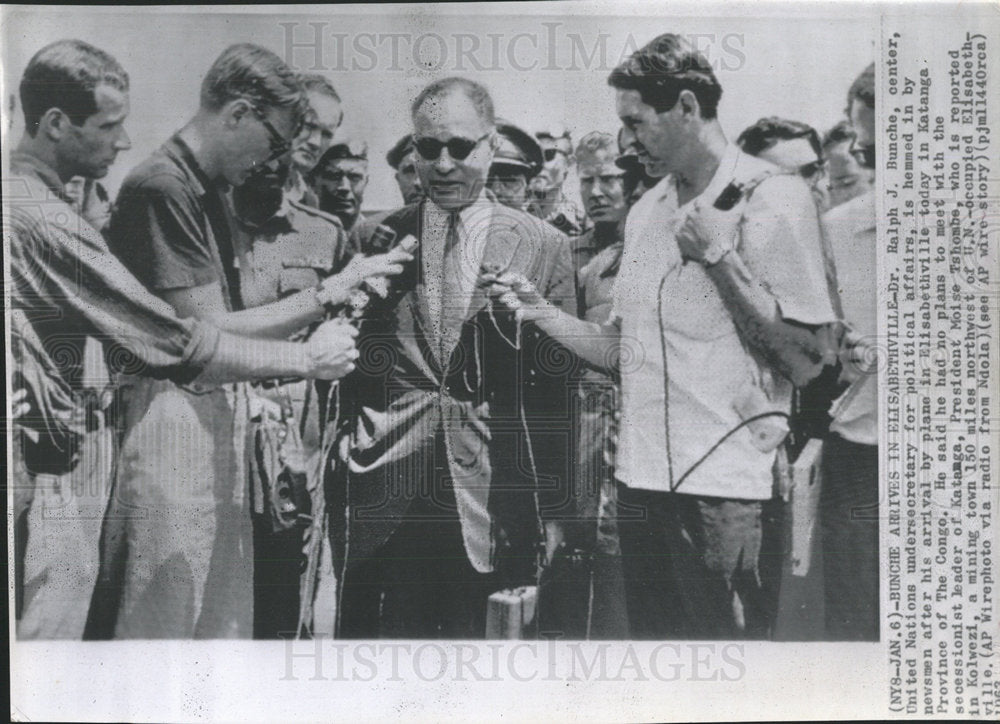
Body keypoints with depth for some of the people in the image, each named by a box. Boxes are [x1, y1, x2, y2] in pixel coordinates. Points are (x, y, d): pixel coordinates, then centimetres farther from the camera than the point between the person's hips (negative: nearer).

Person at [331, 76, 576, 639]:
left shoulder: (543, 245, 5)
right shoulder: (373, 240, 8)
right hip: (385, 495, 1)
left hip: (489, 493, 0)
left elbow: (560, 381, 5)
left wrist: (552, 510, 3)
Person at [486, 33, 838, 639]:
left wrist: (718, 254, -15)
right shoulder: (646, 212, 14)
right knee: (650, 633, 15)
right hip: (642, 476, 7)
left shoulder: (772, 198, -7)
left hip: (722, 484, -6)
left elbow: (806, 363, -12)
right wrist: (538, 310, 4)